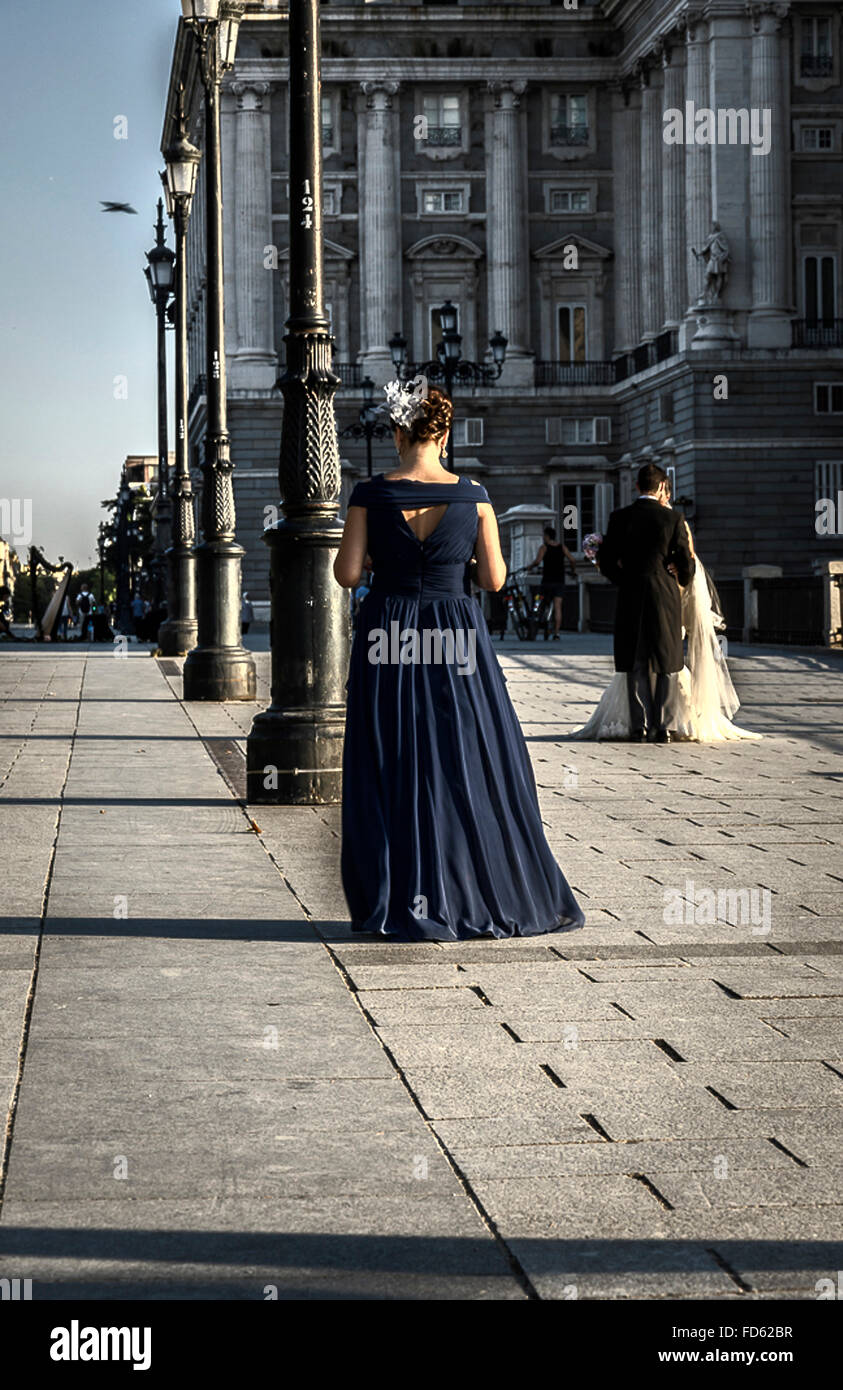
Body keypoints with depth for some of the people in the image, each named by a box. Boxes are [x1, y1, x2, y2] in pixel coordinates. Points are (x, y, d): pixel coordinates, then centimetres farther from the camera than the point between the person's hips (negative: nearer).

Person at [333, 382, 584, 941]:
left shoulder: (371, 495, -6)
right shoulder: (472, 495, -4)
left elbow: (347, 574, -6)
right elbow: (494, 578, -3)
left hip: (388, 638, 0)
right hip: (458, 641, 0)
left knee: (394, 770, 7)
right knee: (473, 767, 9)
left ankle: (399, 905, 7)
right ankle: (494, 895, 13)